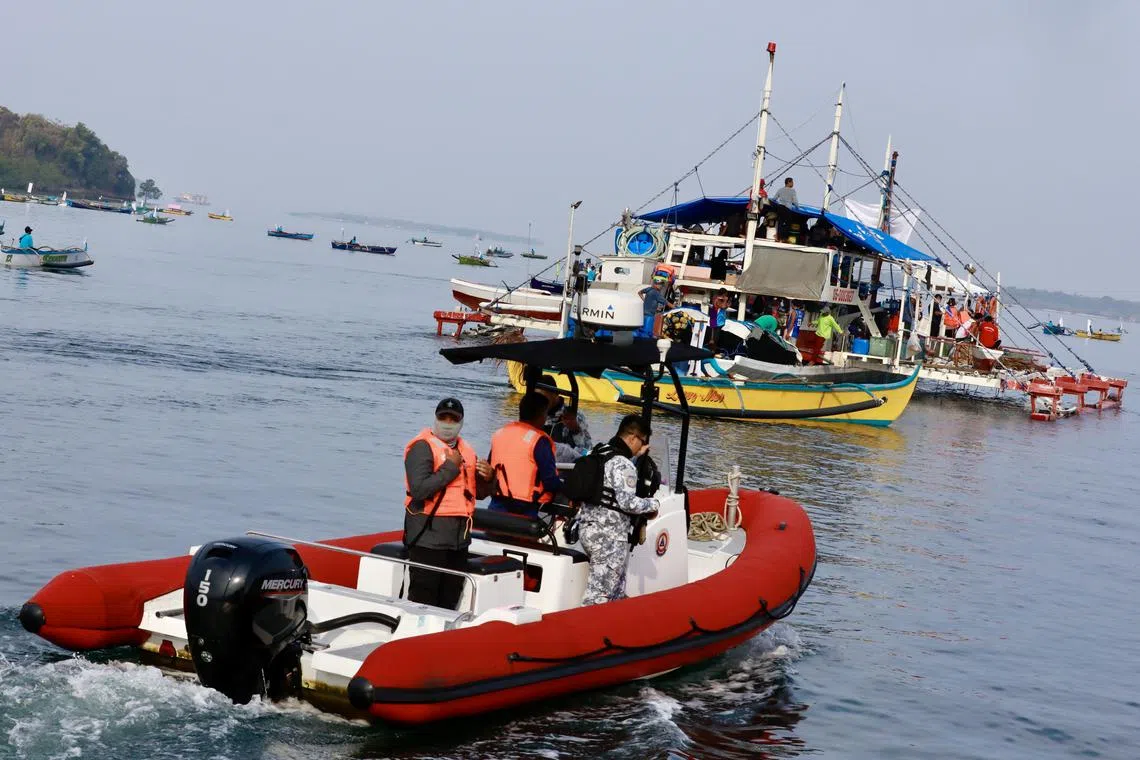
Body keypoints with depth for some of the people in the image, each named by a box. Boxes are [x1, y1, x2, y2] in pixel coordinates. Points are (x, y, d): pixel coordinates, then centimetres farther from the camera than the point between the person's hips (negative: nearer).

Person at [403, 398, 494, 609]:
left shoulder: (465, 450, 15)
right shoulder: (423, 446, -9)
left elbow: (479, 493, 22)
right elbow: (419, 489, -23)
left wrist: (486, 478, 0)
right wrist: (451, 467, -17)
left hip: (459, 536, 8)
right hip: (429, 534, -8)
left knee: (450, 600, 15)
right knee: (422, 599, -8)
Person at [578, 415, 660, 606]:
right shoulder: (624, 465, -16)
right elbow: (627, 503, -19)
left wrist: (636, 455, 29)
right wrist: (654, 504, -3)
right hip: (610, 536, -9)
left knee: (617, 590, 20)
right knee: (599, 594, -6)